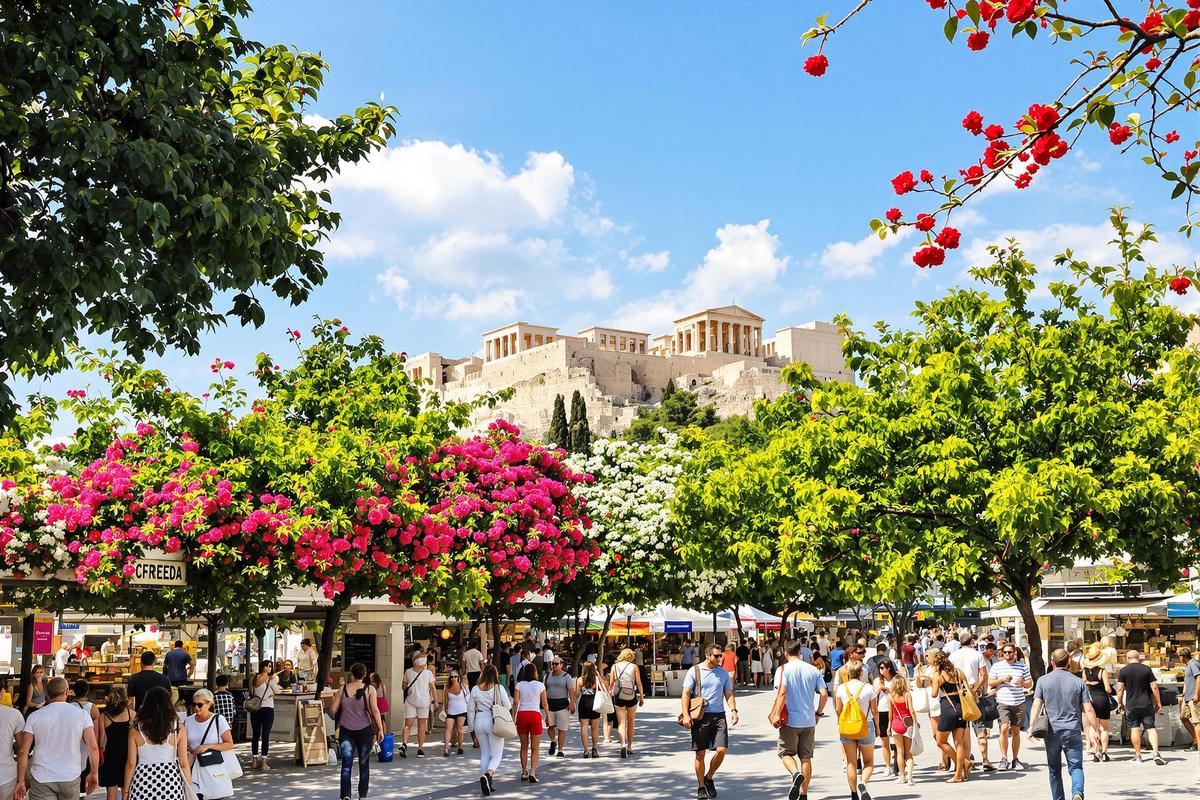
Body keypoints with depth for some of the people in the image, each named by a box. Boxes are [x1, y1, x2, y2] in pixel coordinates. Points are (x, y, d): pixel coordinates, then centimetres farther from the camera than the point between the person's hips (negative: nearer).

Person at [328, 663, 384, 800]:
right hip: (365, 730, 0)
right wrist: (380, 729, -5)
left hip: (346, 730, 1)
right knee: (364, 763, 12)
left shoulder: (343, 689, 1)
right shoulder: (369, 689, -3)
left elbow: (333, 710, 2)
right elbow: (375, 710, -9)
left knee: (346, 764, -1)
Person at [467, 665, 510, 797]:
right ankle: (487, 775, -24)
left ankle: (487, 784, 16)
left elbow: (470, 709, 3)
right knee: (497, 755, 3)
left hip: (479, 722, 4)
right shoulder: (498, 688, -9)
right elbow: (508, 706, -4)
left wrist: (471, 725, 14)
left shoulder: (475, 689, 0)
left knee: (484, 754, 16)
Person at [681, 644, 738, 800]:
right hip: (700, 717, -2)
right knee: (700, 753, 2)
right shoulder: (694, 671, 0)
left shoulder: (723, 673, 11)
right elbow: (686, 694, -2)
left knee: (721, 750, -8)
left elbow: (729, 694, 14)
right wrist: (686, 714, -12)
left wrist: (733, 710, -4)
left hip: (718, 716, 3)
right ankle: (701, 787, 16)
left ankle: (709, 778, 17)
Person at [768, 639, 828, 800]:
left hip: (790, 720, -3)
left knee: (786, 753, 10)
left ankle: (796, 773, -19)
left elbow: (782, 693, -18)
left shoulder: (783, 669, -7)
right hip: (809, 721, 4)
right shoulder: (813, 670, 5)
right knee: (806, 757, 11)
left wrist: (776, 714, -16)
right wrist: (818, 713, 13)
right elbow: (824, 694, 1)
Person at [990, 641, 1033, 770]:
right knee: (1004, 729, -15)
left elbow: (1030, 683, 12)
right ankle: (1004, 759, -11)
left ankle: (1015, 759, 18)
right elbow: (990, 682, 7)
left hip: (1019, 702, 2)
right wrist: (1001, 680, -10)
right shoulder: (996, 666, 6)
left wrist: (1022, 683, -10)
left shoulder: (1022, 666, 9)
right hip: (1003, 702, -2)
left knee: (1016, 731, 8)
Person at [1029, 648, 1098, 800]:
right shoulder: (1078, 681, 1)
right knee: (1076, 766, 3)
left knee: (1054, 770, 14)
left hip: (1052, 731, 1)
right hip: (1073, 731, -1)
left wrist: (1032, 726, -11)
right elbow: (1088, 709, -2)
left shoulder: (1043, 681, 2)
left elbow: (1036, 705, -8)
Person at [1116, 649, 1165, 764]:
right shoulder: (1147, 669, 0)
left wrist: (1120, 703, 9)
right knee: (1150, 728, 4)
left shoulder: (1123, 671, -2)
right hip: (1146, 704, 1)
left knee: (1134, 729, 5)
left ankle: (1138, 755, 8)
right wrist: (1158, 702, 7)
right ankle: (1155, 752, -12)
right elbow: (1154, 687, -2)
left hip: (1131, 705, -1)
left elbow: (1120, 688, -3)